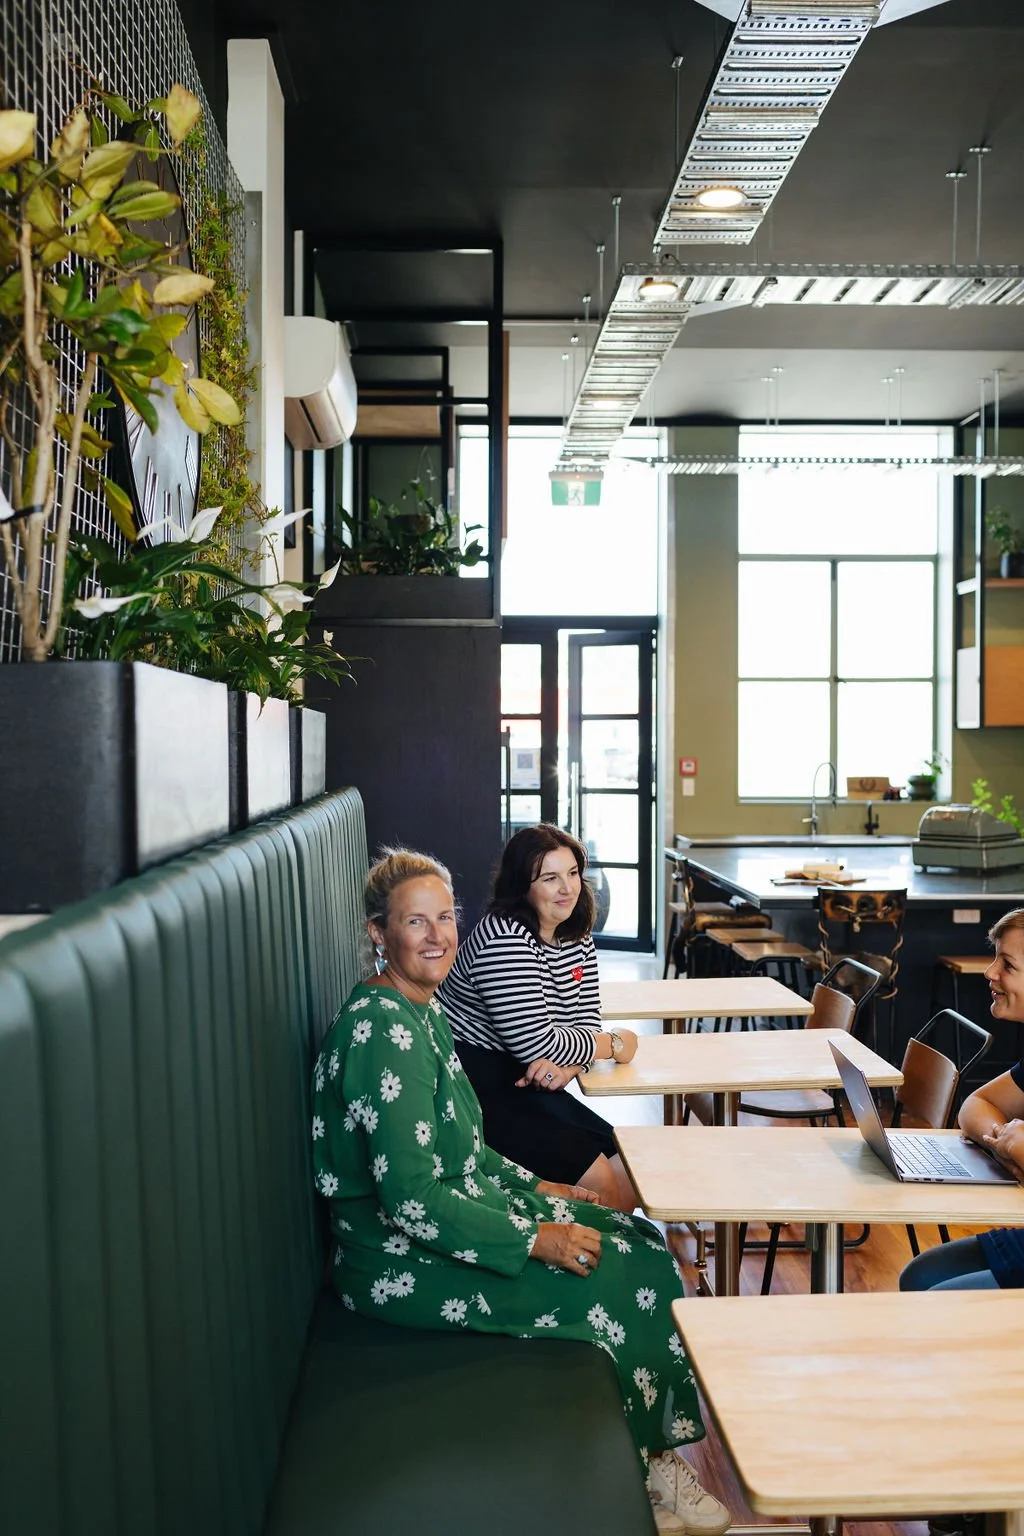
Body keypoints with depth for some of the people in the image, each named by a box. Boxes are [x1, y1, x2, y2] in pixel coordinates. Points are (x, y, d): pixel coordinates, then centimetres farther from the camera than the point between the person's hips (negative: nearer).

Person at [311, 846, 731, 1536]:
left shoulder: (424, 1011, 8)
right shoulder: (383, 1032, -24)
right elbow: (411, 1200, -27)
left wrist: (533, 1186, 10)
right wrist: (533, 1240, -21)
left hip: (458, 1211, 10)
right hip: (399, 1261, -10)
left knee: (642, 1241, 3)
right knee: (626, 1276, -9)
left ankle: (652, 1453, 13)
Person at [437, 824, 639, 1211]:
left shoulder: (577, 939, 8)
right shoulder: (504, 939, -21)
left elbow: (587, 1022, 6)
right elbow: (534, 1042, -25)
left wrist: (565, 1065, -18)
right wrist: (614, 1044, -10)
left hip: (525, 1084, 9)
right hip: (474, 1088, -9)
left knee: (629, 1171, -1)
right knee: (596, 1180, -17)